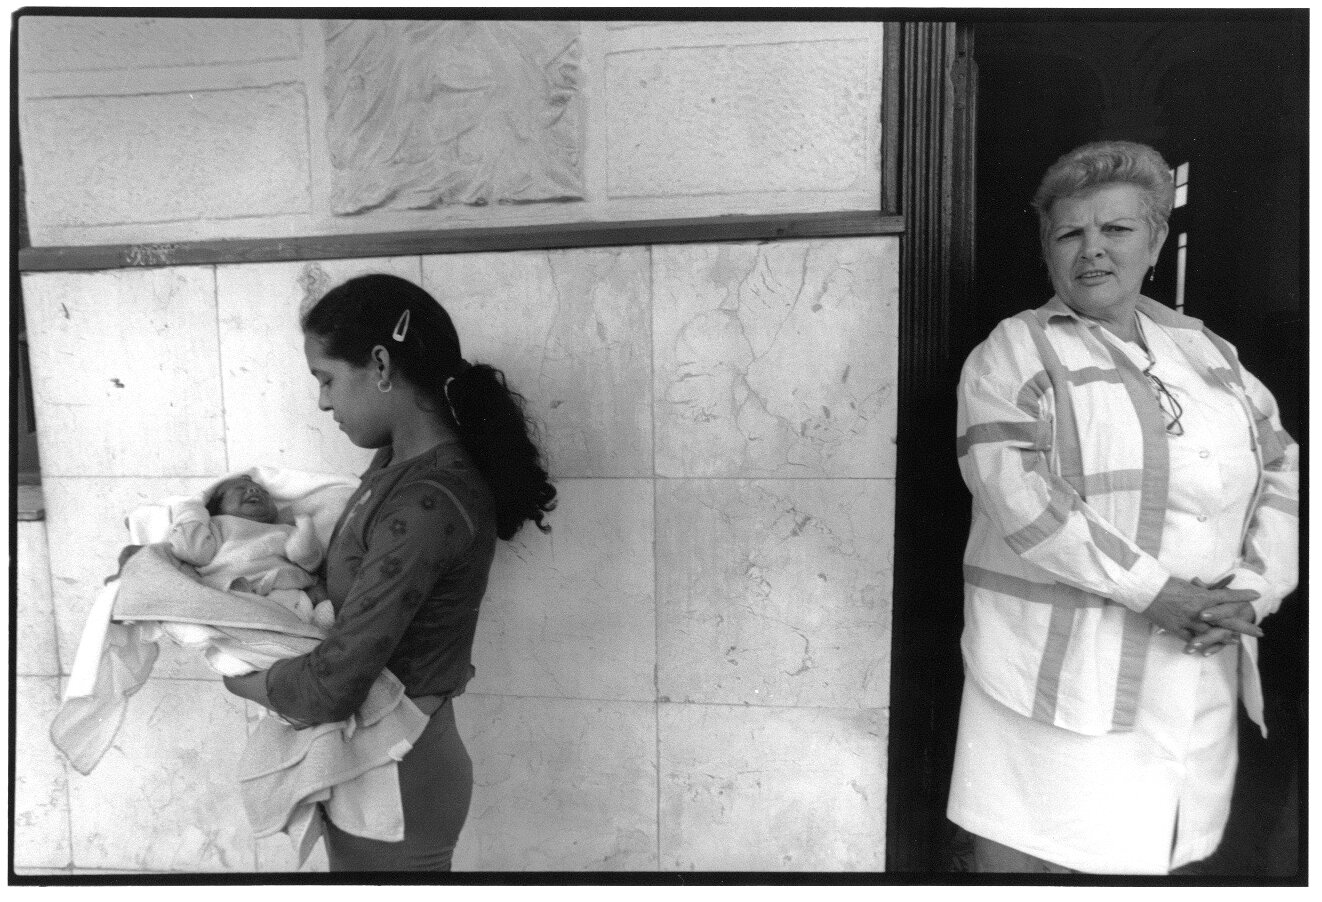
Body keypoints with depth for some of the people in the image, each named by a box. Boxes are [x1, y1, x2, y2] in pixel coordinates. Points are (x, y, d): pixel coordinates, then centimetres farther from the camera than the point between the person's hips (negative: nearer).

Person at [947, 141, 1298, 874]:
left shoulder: (1207, 351, 13)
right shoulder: (1015, 352, -7)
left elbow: (1282, 467, 13)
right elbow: (1017, 495, -18)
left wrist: (1255, 589, -2)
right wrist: (1153, 590, -18)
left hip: (1197, 671, 6)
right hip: (1055, 669, -5)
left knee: (1154, 851, 19)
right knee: (1022, 851, 3)